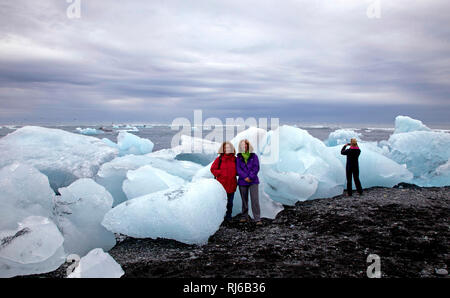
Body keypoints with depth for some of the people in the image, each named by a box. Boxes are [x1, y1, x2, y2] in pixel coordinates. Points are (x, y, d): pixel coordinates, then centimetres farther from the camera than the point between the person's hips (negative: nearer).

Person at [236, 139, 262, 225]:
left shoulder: (254, 156, 4)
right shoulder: (238, 158, 6)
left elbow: (256, 168, -2)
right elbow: (238, 169, -1)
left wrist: (250, 177, -12)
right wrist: (245, 177, -13)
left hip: (253, 181, -2)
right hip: (242, 182, 2)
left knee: (255, 199, -10)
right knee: (244, 200, 11)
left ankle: (257, 219, -9)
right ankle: (244, 217, 24)